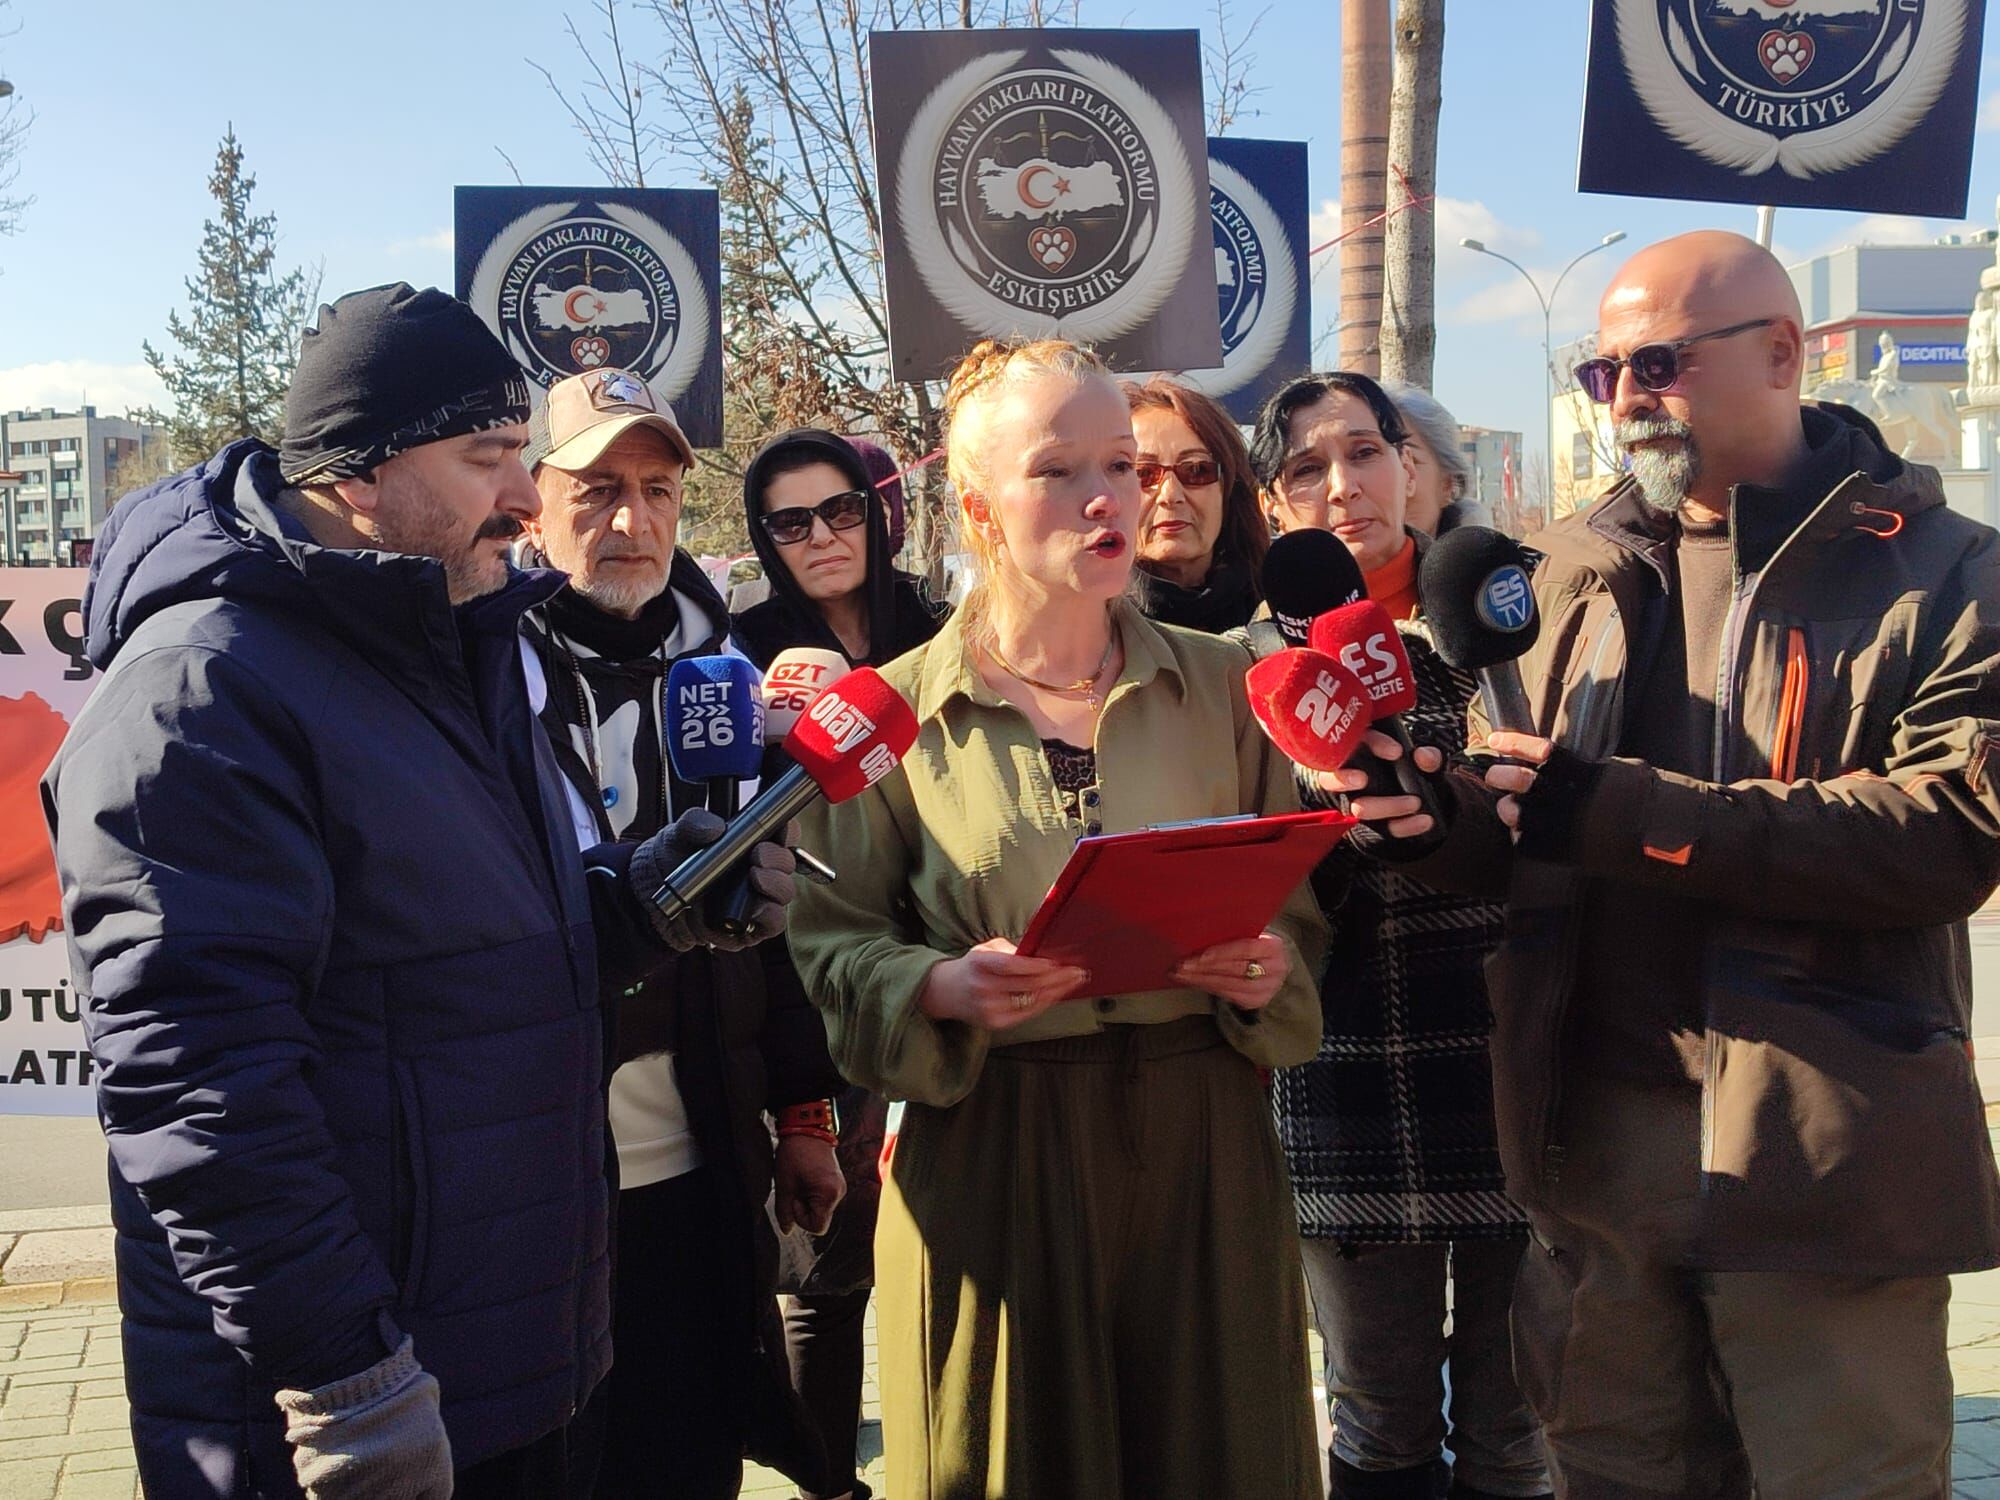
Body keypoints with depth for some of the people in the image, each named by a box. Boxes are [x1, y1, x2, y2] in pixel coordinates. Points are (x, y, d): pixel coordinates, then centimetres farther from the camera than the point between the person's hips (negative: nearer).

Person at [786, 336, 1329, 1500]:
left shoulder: (1221, 687, 6)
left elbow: (1301, 901, 11)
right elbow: (835, 943, 0)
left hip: (1203, 1141, 3)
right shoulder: (897, 708, -2)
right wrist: (943, 989, -18)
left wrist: (1269, 965, -9)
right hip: (992, 1150, -2)